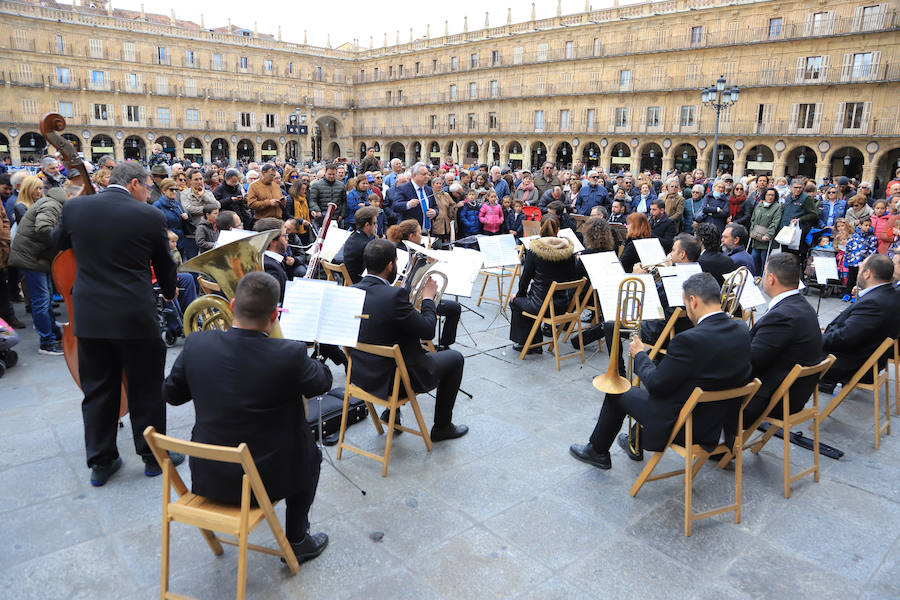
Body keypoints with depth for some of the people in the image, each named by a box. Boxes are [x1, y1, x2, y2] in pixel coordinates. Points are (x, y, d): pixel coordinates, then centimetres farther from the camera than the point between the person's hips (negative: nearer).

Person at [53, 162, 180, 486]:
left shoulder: (75, 208, -1)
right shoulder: (150, 216, -11)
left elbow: (58, 242, 18)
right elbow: (164, 265, 3)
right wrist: (169, 291, 22)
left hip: (88, 316, 4)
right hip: (135, 317, -4)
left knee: (97, 390, 15)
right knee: (145, 389, 11)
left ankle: (100, 462, 25)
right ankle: (154, 456, 23)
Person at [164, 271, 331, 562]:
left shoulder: (197, 344, -14)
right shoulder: (290, 354, -25)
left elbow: (172, 394, 3)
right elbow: (323, 381, -4)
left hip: (206, 477, 4)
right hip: (264, 480, -4)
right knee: (310, 453, 27)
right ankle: (297, 540, 30)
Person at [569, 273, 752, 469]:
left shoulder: (689, 340, -29)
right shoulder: (742, 331, -6)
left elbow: (656, 384, -21)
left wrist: (640, 354, -1)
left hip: (684, 427, -7)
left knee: (617, 393, 13)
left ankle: (597, 451, 33)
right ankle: (636, 442, 48)